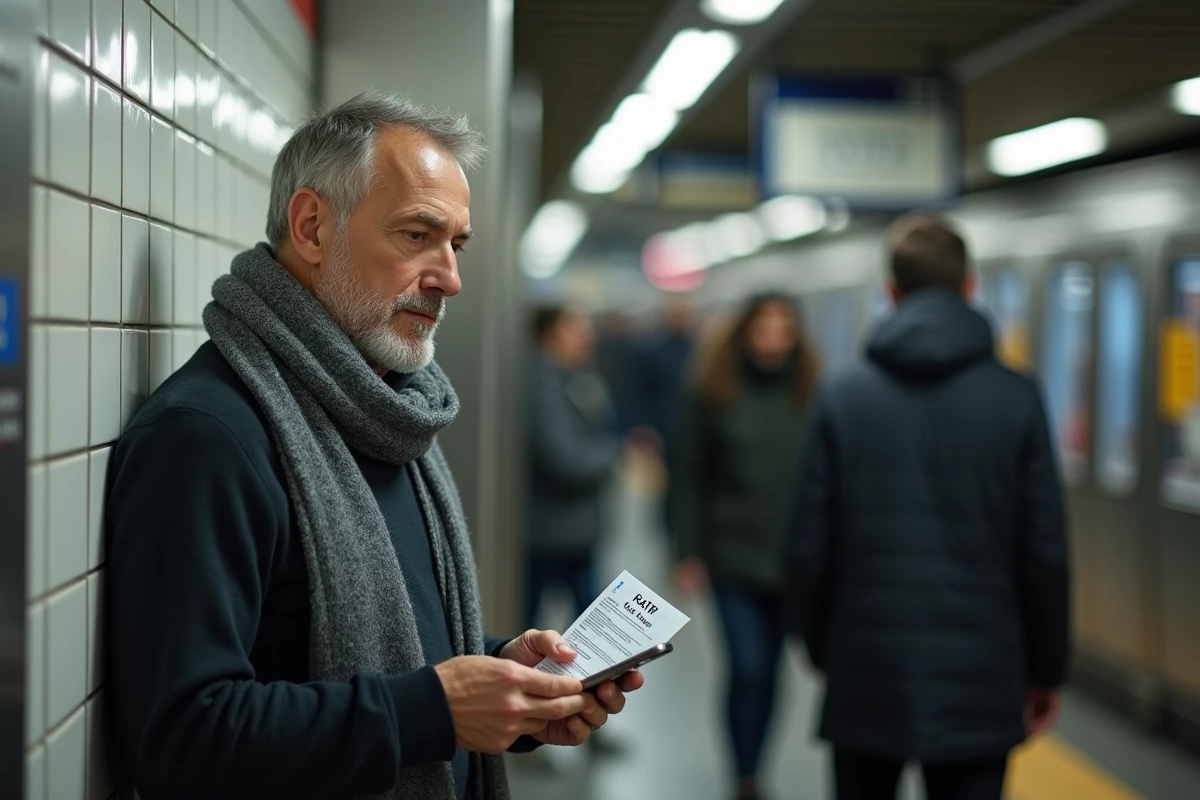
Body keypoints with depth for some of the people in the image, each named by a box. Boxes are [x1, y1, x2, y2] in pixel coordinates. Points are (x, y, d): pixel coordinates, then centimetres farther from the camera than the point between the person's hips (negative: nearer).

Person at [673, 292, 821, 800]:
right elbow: (692, 477, 1)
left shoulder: (808, 396, 1)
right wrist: (690, 553, -2)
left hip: (789, 560, 2)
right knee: (747, 669, -7)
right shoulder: (714, 393, -2)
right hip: (733, 556, -2)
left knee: (768, 672, 12)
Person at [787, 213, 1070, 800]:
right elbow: (1045, 551, -2)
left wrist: (819, 648, 13)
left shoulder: (840, 398, -3)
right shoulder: (1016, 399, -4)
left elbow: (809, 548, -2)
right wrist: (1046, 669, 10)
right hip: (979, 684, -1)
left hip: (866, 673, 1)